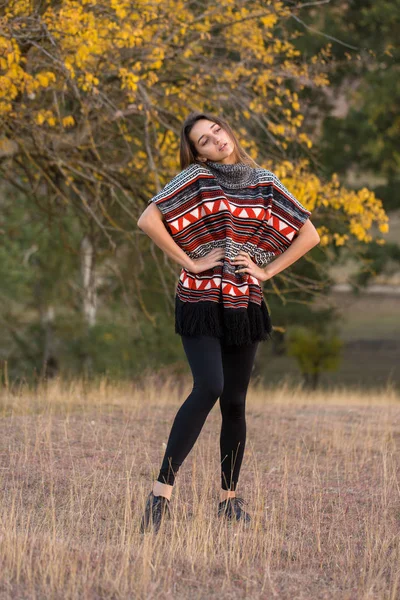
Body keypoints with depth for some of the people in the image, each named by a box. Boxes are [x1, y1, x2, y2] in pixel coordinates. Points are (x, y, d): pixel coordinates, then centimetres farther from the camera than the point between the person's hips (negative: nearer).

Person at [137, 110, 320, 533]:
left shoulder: (263, 182, 8)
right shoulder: (197, 178, -3)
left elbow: (309, 235, 12)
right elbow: (148, 220, -14)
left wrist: (267, 270, 3)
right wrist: (188, 261, -11)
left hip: (245, 304, 4)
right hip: (200, 303, -4)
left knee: (234, 402, 5)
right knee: (209, 387, -21)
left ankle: (229, 499, 16)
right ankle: (162, 489, -22)